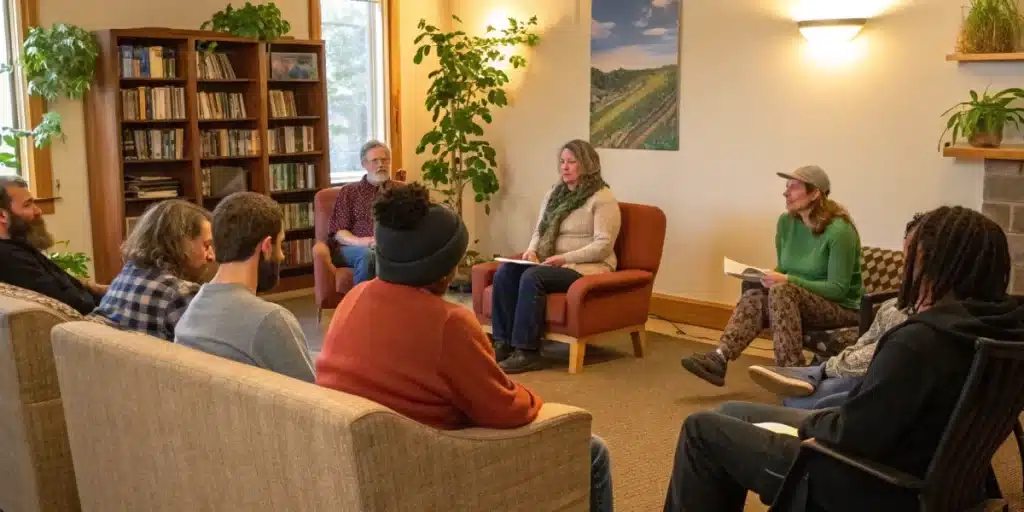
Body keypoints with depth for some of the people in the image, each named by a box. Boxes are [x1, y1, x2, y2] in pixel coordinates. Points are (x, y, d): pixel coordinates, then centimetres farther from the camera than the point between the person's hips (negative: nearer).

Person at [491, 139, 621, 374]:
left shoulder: (602, 198, -7)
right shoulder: (554, 194, 16)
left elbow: (603, 245, -16)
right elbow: (539, 231, 19)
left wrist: (565, 258, -24)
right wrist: (532, 250, -4)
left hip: (587, 267, -7)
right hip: (551, 263, 7)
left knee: (532, 277, -32)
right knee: (505, 272, -19)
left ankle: (527, 351, -28)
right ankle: (503, 343, -19)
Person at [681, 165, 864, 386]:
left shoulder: (839, 230, -19)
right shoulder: (786, 222, 1)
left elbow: (838, 289, -21)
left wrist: (788, 281, -28)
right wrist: (770, 277, -11)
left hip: (842, 308, -6)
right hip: (797, 301, 6)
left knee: (782, 290, -32)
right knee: (754, 297, -22)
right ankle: (718, 359, -39)